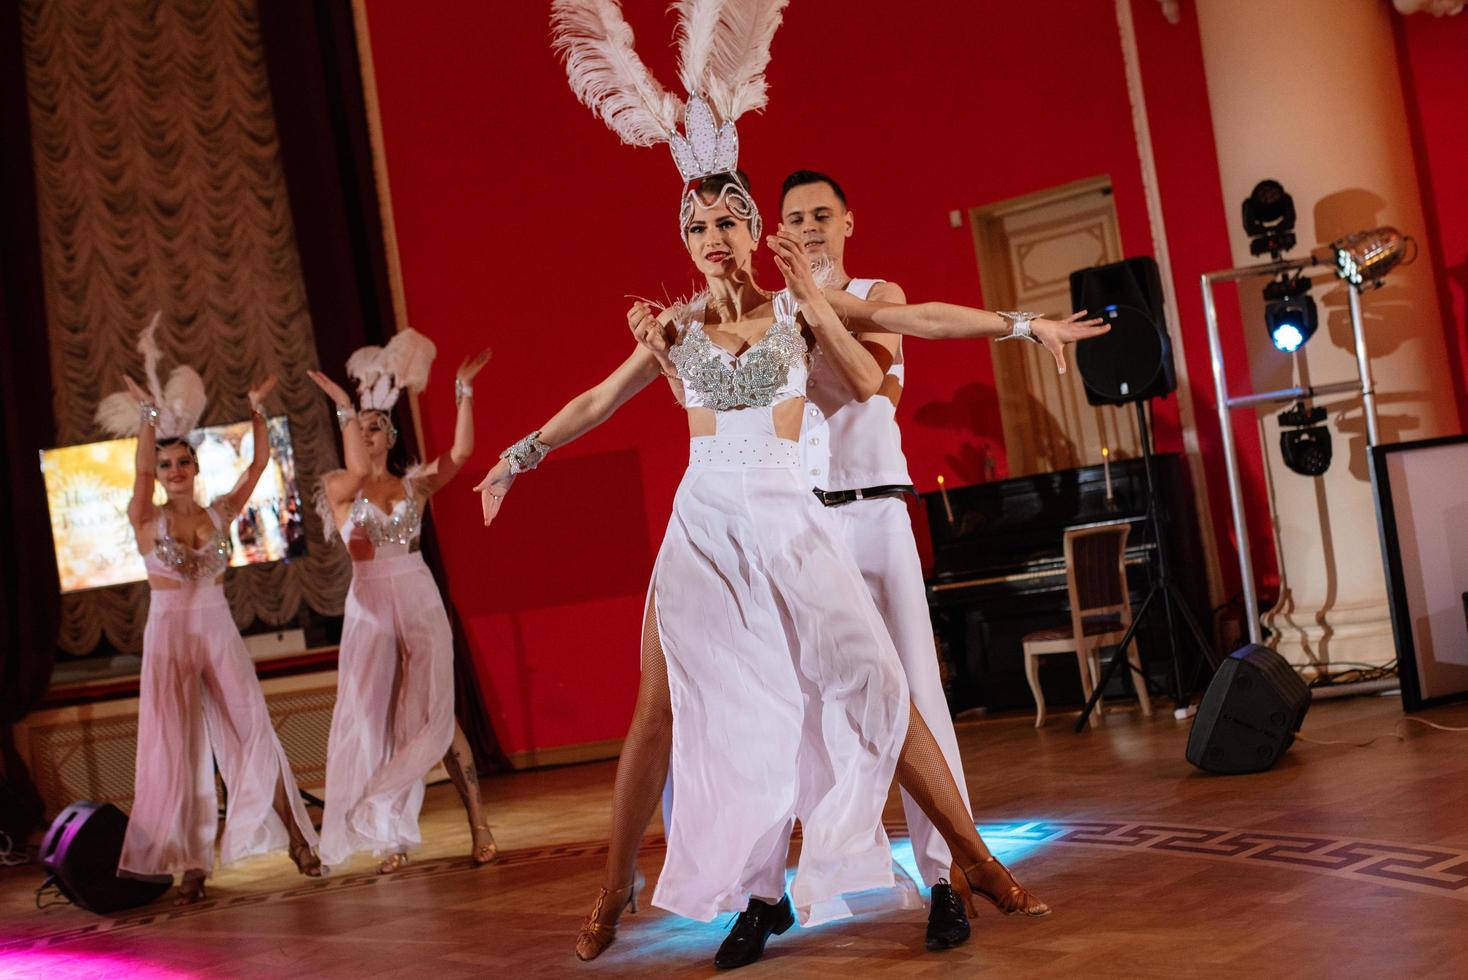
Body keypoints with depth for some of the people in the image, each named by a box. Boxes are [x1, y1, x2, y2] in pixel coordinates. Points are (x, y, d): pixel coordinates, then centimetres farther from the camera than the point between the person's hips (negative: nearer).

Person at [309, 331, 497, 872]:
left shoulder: (415, 484, 8)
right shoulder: (339, 488, 4)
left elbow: (461, 452, -7)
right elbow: (358, 472, -19)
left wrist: (464, 391, -11)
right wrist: (344, 408, -14)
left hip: (420, 603, 0)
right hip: (370, 608, 0)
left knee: (434, 714, -3)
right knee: (374, 718, -1)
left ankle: (478, 826, 3)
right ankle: (389, 838, 5)